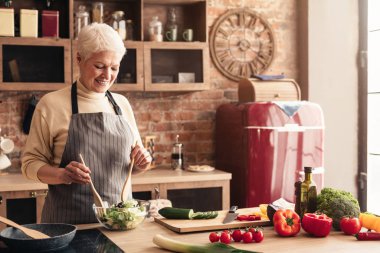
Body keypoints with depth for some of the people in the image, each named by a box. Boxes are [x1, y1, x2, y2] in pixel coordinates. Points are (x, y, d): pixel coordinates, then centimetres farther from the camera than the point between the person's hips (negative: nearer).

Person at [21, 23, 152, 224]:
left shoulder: (122, 104, 7)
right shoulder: (51, 104, -6)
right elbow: (30, 163, -5)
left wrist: (141, 162, -7)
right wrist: (62, 174, -23)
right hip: (70, 220, -3)